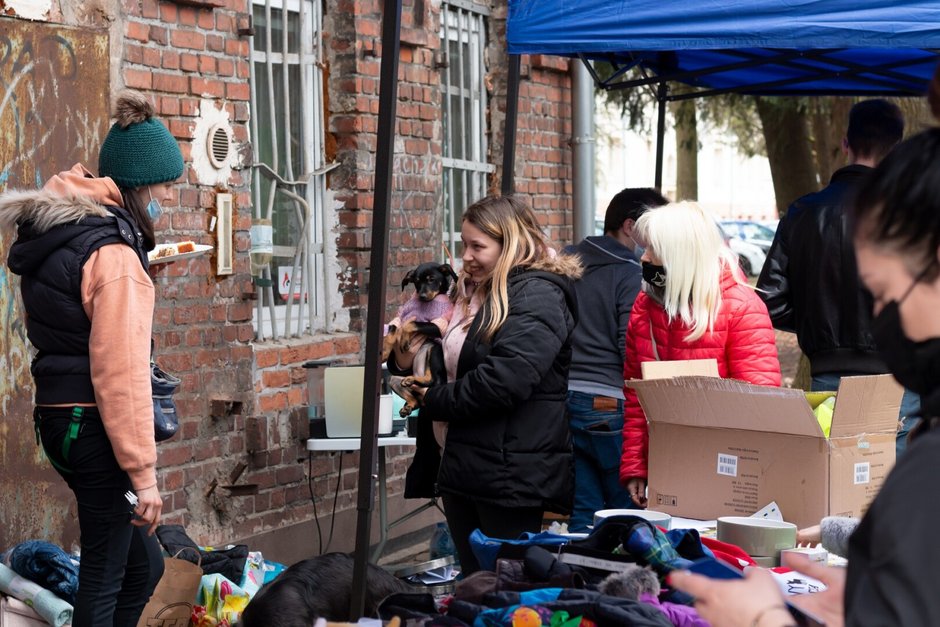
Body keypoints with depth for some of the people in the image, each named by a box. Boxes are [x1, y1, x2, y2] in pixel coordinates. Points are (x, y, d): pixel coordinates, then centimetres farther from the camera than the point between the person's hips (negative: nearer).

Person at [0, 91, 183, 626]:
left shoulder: (58, 232, 9)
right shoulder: (114, 256, -19)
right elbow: (121, 372, -23)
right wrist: (142, 471, -21)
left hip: (63, 417, 9)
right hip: (95, 426, -9)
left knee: (143, 563, 18)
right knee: (106, 575, 3)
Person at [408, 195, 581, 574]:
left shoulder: (537, 295, -12)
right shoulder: (477, 294, 17)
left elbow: (504, 379, -23)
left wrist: (436, 401, -10)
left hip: (511, 475, -9)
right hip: (465, 471, 9)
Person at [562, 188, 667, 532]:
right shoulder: (630, 275, -9)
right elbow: (632, 350, -16)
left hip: (563, 400, 7)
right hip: (610, 406, -6)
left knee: (582, 515, 10)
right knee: (627, 512, 4)